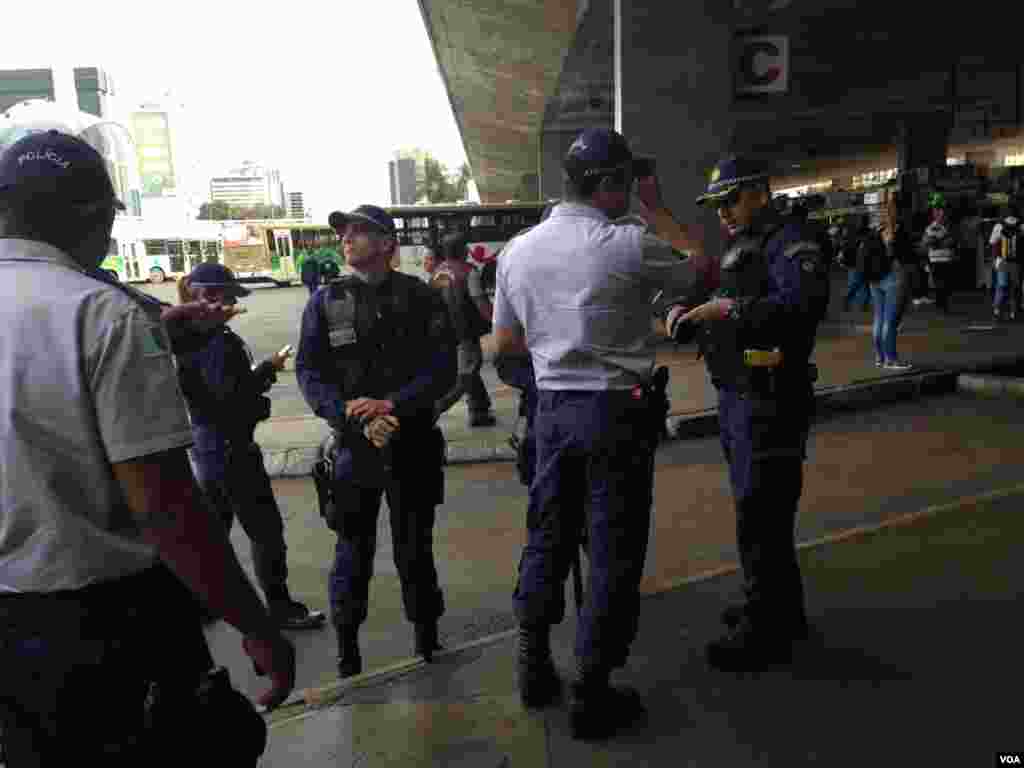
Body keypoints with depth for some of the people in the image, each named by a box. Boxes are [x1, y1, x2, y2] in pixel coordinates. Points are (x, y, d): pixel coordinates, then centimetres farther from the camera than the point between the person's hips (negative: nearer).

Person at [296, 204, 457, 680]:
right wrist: (353, 415, -16)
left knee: (415, 547, 12)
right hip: (353, 446, 0)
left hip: (414, 444, 0)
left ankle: (426, 637, 33)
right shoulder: (325, 302, 2)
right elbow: (309, 373, -2)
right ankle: (347, 642, 30)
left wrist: (392, 404, -18)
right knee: (353, 550, 9)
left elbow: (442, 369, -5)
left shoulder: (422, 298, 0)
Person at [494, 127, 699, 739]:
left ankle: (535, 668, 32)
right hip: (617, 411, -5)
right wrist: (657, 210, 11)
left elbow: (505, 343, 10)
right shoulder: (630, 244, -13)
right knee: (613, 551, 6)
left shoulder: (518, 249, 3)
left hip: (552, 407, 5)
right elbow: (705, 267, 4)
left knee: (547, 537, 17)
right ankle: (591, 694, 18)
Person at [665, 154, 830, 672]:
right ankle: (782, 610, 37)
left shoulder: (789, 245, -11)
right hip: (735, 397, 10)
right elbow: (711, 317, 17)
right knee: (760, 510, 20)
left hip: (769, 402, -10)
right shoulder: (736, 250, 17)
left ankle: (765, 633, 12)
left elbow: (806, 304, -29)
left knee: (759, 516, -3)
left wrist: (729, 308, -29)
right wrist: (684, 313, -3)